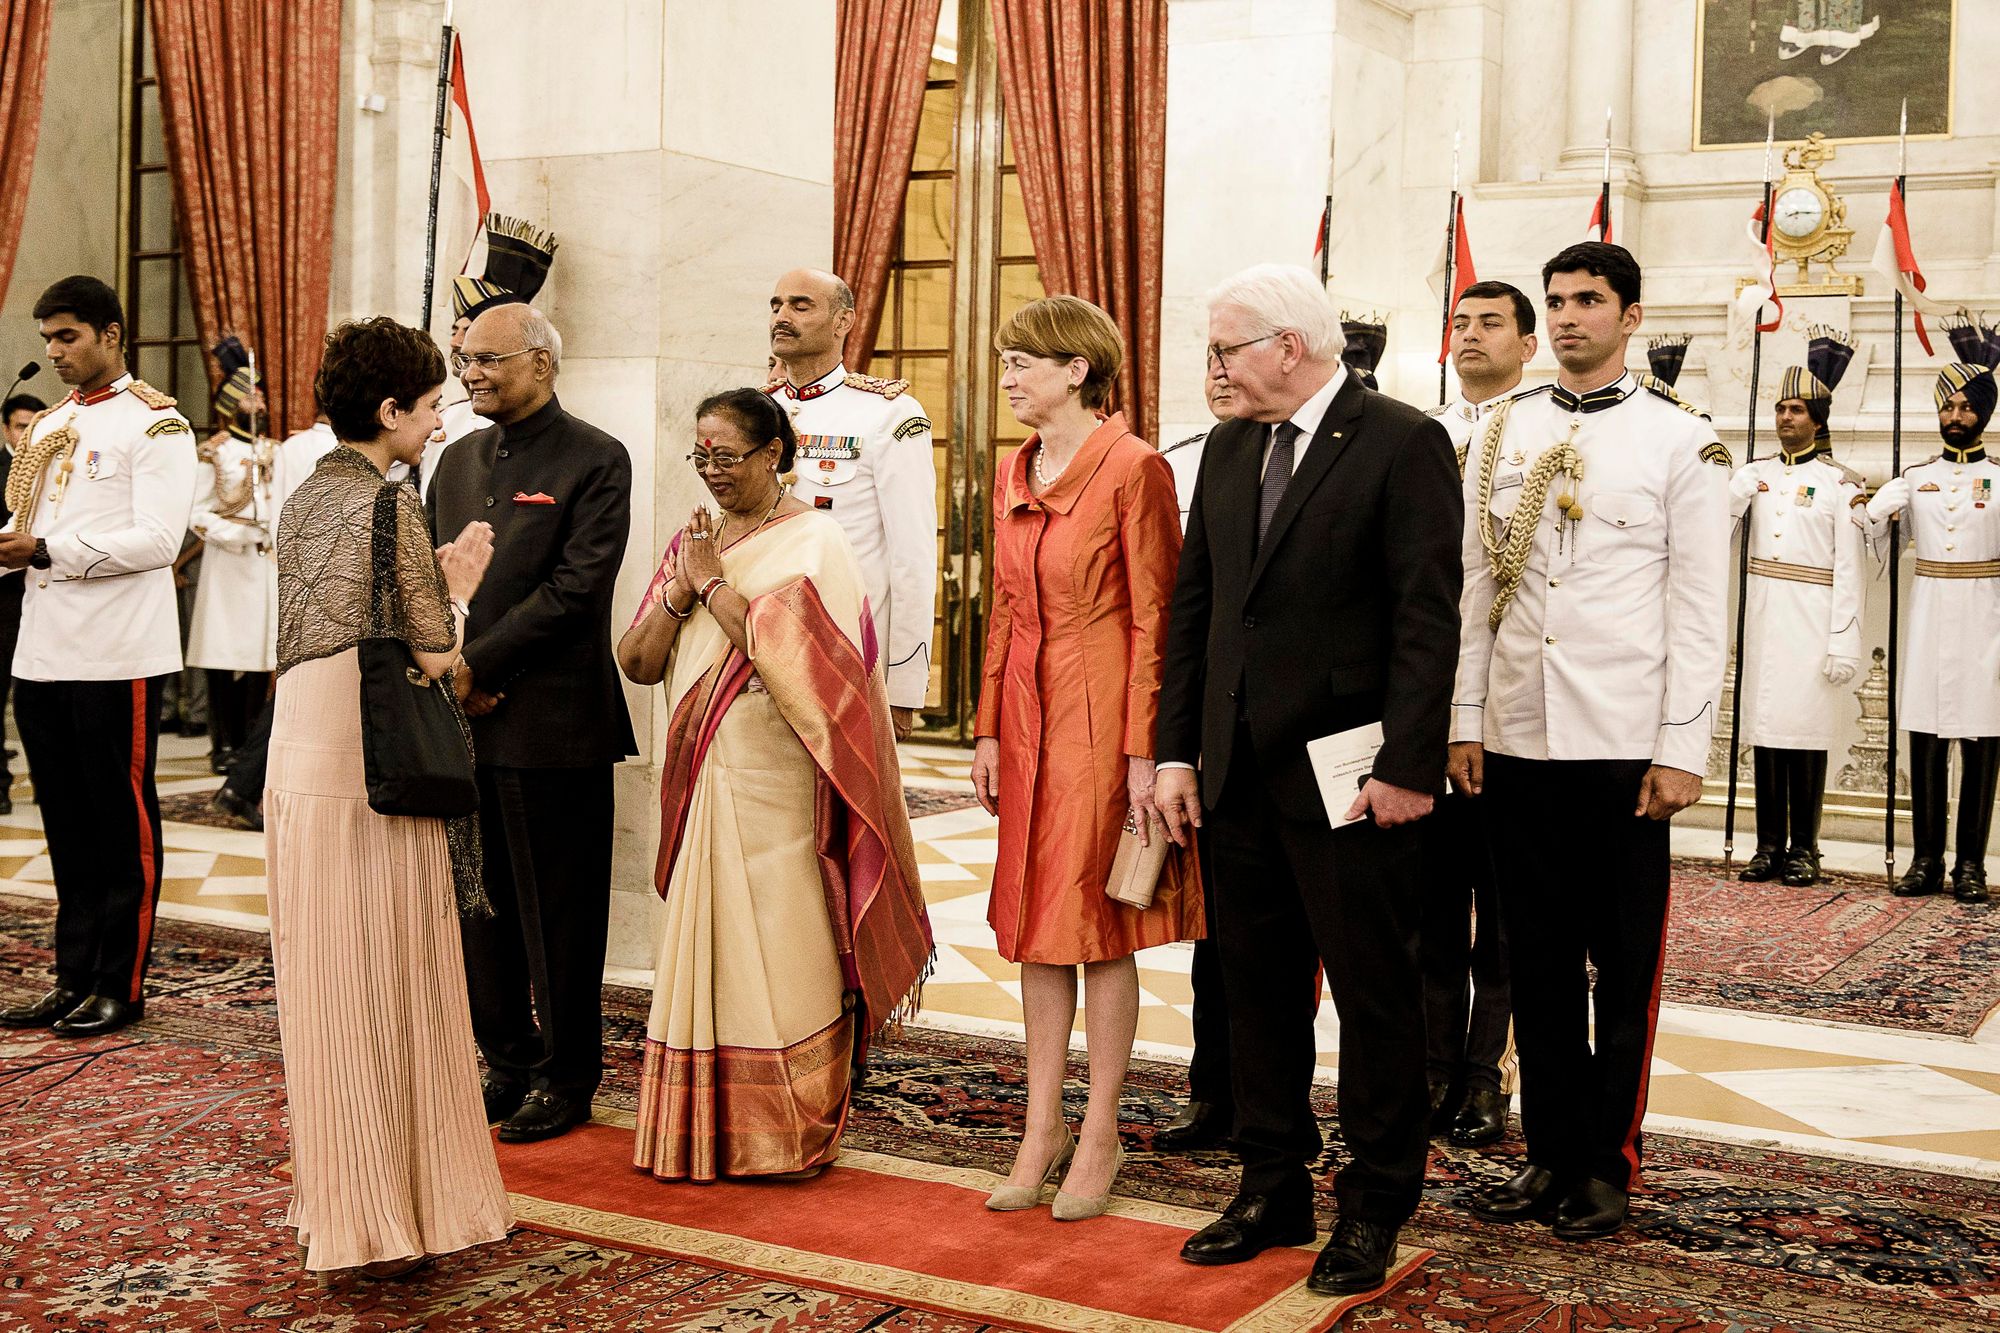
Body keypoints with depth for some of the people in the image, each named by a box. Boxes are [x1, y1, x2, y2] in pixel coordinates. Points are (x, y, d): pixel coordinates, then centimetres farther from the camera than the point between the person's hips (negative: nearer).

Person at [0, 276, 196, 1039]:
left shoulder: (155, 424, -6)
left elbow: (158, 540, -16)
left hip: (116, 657, -7)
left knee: (121, 823, 2)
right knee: (66, 824, 12)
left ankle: (121, 987, 10)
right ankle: (74, 979, 21)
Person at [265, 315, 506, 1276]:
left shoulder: (305, 498, 13)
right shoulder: (391, 501, -11)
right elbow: (433, 656, -9)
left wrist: (434, 575, 18)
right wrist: (459, 584, 8)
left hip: (300, 754, 8)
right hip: (374, 762, -8)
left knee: (325, 980, 12)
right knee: (393, 981, 1)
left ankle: (338, 1198, 21)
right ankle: (401, 1207, 8)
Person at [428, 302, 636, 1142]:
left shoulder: (595, 460, -6)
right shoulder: (458, 461, 15)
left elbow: (575, 590, -15)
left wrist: (475, 664, -16)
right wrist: (442, 669, -4)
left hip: (552, 723, -6)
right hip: (464, 720, 7)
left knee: (557, 910, 3)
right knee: (482, 903, 13)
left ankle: (565, 1080, 16)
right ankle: (509, 1063, 27)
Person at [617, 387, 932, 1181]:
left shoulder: (811, 542, -6)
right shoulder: (694, 541, 14)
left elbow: (786, 654, -20)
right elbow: (637, 664, 8)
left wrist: (715, 582, -12)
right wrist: (679, 592, -8)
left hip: (777, 787, -6)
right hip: (703, 780, 6)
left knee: (783, 952, -2)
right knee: (706, 947, 9)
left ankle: (794, 1135, 9)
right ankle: (711, 1131, 19)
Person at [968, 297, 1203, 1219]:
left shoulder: (1133, 468, -11)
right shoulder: (1013, 475, 11)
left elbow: (1154, 619, -13)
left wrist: (1142, 752, -15)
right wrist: (988, 728, 10)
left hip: (1101, 712, -7)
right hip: (1028, 710, 7)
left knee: (1096, 921, 0)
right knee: (1034, 920, 10)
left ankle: (1100, 1136, 14)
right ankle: (1043, 1127, 20)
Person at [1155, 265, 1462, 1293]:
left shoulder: (1404, 443, -9)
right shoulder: (1228, 448, 12)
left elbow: (1428, 618, -13)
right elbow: (1193, 605, 13)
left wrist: (1406, 768, -17)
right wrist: (1178, 749, 7)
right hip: (1241, 772, 7)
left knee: (1374, 993, 5)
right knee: (1257, 986, 14)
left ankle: (1373, 1207, 19)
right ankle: (1272, 1189, 28)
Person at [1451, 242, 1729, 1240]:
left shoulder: (1681, 439, -1)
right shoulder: (1502, 433, 9)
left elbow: (1700, 607, -4)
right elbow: (1473, 585, 10)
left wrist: (1682, 750, -9)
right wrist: (1463, 722, 5)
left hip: (1624, 744, -3)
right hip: (1516, 739, 3)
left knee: (1624, 965, 5)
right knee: (1538, 959, 10)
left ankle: (1608, 1164, 17)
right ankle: (1550, 1150, 21)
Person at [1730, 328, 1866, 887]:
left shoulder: (1838, 484, -2)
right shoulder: (1756, 474, 11)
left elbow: (1848, 572, -5)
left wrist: (1843, 645, -11)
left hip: (1811, 625, -4)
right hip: (1762, 619, 4)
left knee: (1806, 731, 0)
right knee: (1764, 726, 5)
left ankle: (1803, 848, 8)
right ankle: (1770, 845, 12)